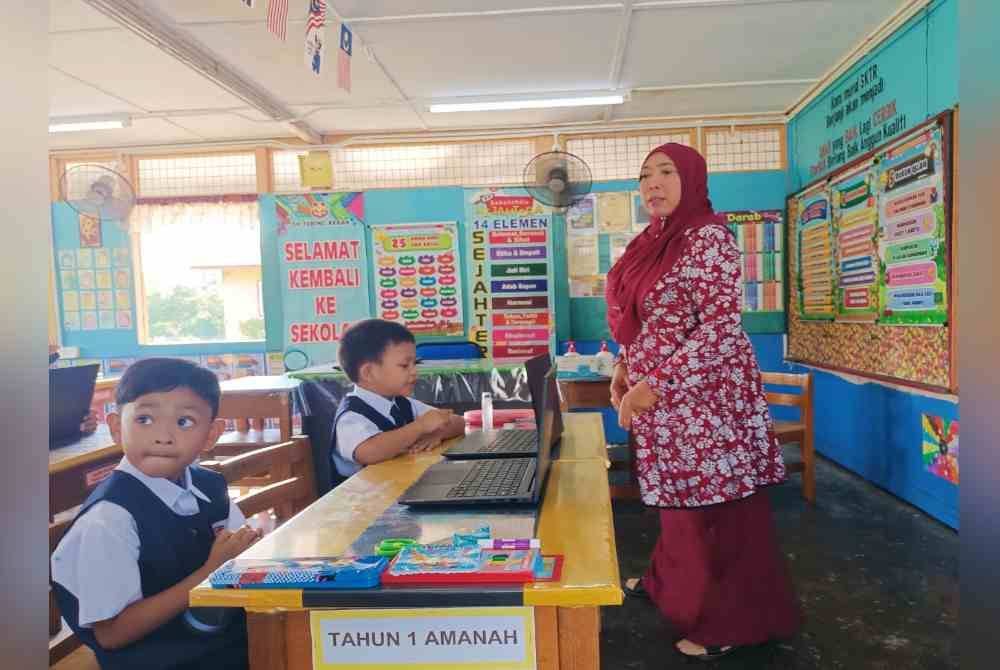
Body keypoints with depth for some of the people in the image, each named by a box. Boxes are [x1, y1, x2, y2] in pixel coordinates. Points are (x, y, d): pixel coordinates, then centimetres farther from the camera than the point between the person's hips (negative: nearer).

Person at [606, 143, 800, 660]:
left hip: (703, 395, -8)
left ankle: (729, 622, 20)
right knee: (679, 496, 22)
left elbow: (720, 327, -21)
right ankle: (671, 582, 41)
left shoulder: (707, 237, -15)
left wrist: (654, 385, -23)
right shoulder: (655, 241, 12)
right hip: (662, 397, 8)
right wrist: (624, 368, 10)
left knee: (716, 506, 3)